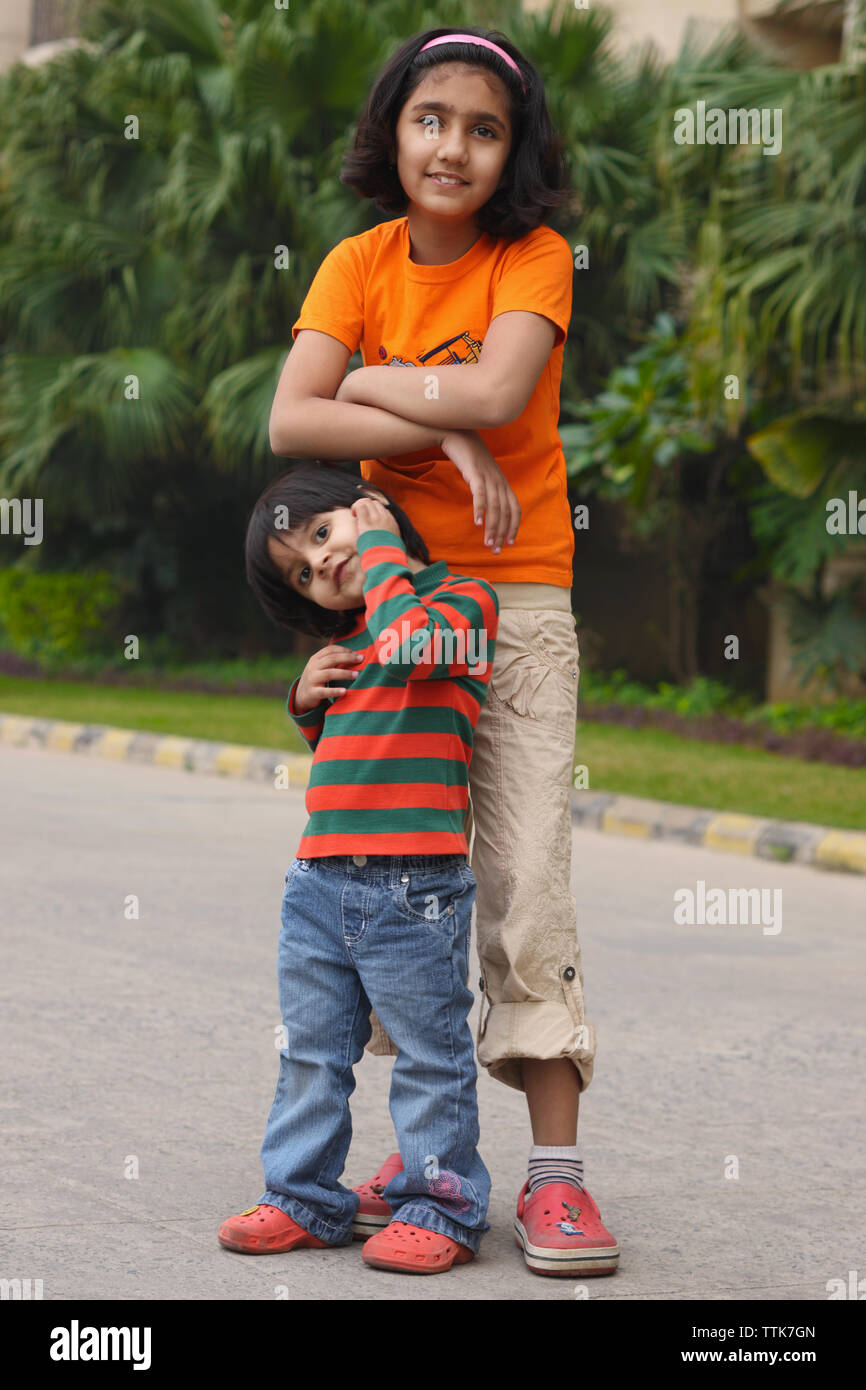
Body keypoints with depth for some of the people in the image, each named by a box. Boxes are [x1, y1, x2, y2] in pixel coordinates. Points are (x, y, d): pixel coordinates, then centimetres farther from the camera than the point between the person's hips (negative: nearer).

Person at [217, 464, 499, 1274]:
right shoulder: (346, 640, 18)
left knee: (429, 1053, 3)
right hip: (320, 878, 7)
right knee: (311, 1051, 12)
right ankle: (304, 1199, 22)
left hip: (413, 882, -7)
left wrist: (376, 547, -10)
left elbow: (413, 639, -25)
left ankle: (441, 1208, 12)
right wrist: (309, 700, 7)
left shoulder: (462, 599, -3)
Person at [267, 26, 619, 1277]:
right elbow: (290, 424, -14)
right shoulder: (361, 264, 0)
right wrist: (446, 434, -20)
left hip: (519, 600, -3)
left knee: (525, 881, -9)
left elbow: (496, 394, -24)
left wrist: (367, 379, -11)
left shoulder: (535, 258, -6)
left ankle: (554, 1173, -7)